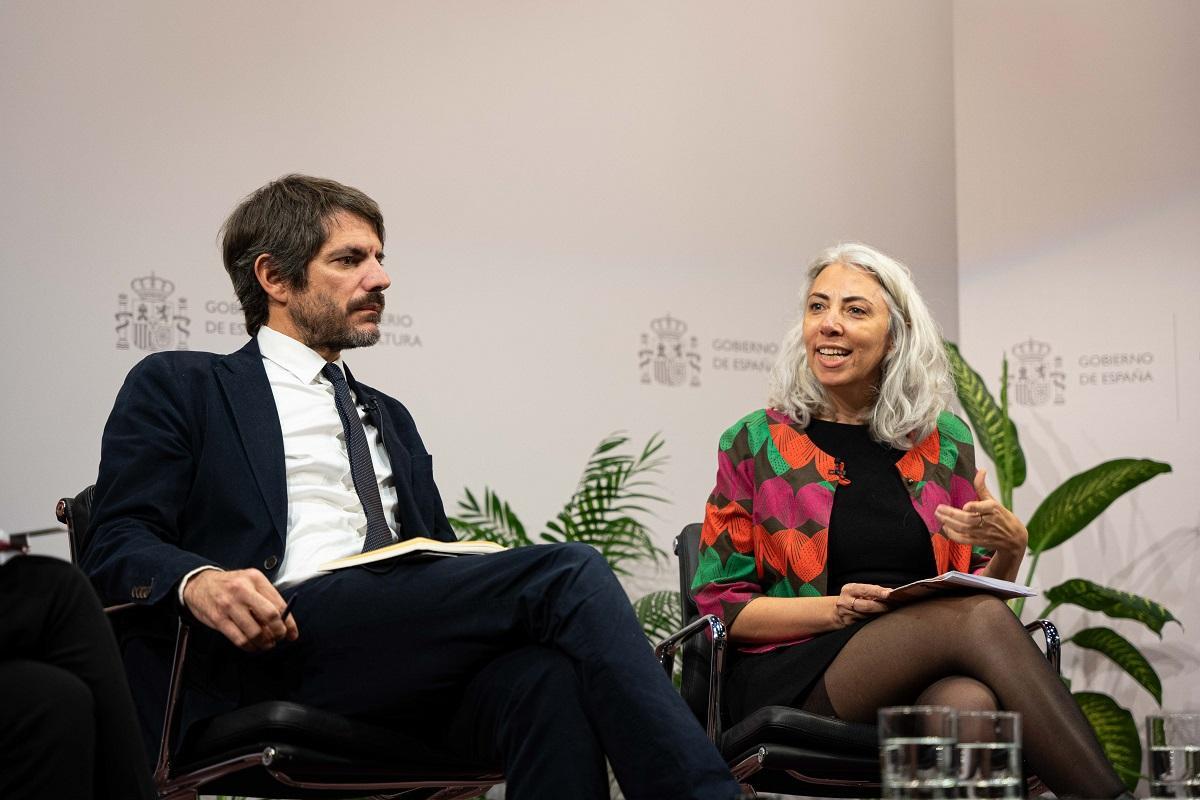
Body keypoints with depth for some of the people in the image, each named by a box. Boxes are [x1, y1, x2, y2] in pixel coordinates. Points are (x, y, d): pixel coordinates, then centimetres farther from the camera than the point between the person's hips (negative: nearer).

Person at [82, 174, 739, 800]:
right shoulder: (178, 387, 16)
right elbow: (117, 543, 4)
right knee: (566, 572, -26)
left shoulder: (389, 419, 35)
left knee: (546, 675, -34)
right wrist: (197, 580, -21)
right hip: (278, 644, -5)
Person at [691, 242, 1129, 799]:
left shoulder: (945, 441, 17)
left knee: (972, 702, -38)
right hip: (794, 678, -3)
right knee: (977, 618, -32)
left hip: (930, 682, 3)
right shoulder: (755, 443, 8)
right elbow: (720, 602, 5)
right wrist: (834, 609, -11)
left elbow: (981, 587, 21)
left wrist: (1009, 548, -3)